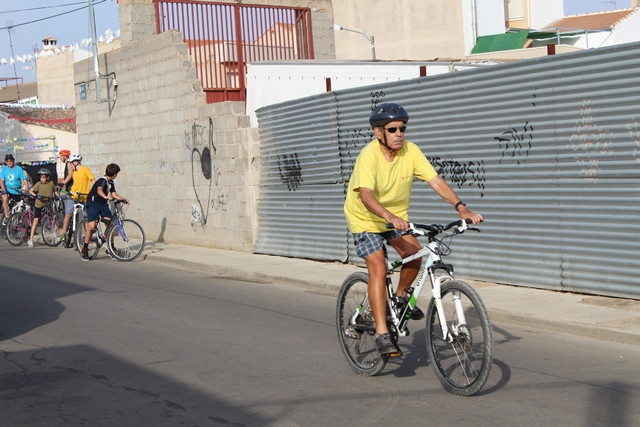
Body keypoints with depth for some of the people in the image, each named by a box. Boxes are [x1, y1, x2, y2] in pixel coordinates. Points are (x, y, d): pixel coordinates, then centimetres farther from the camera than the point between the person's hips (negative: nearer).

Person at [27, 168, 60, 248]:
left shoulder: (51, 183, -2)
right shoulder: (38, 184, -10)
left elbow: (55, 191, 14)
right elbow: (30, 191, -15)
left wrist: (58, 196, -1)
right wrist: (36, 195, -31)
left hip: (48, 204, 2)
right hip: (39, 204, -2)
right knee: (36, 220, -5)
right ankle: (30, 239, -3)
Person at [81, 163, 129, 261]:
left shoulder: (111, 182, 9)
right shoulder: (102, 180, -18)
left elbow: (114, 194, 11)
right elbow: (99, 190, -37)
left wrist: (123, 199, -3)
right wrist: (106, 197, -55)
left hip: (103, 204, 8)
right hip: (93, 204, -8)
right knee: (91, 226, -16)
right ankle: (84, 249, -4)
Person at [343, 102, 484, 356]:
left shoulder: (410, 151, -13)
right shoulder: (368, 156, -27)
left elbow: (436, 181, -19)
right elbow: (366, 195, -41)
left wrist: (461, 208, -32)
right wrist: (389, 217, -58)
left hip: (397, 216, 5)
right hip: (366, 219, -5)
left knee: (414, 253, -18)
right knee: (378, 270, -18)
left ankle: (401, 296, 12)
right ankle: (382, 333, -14)